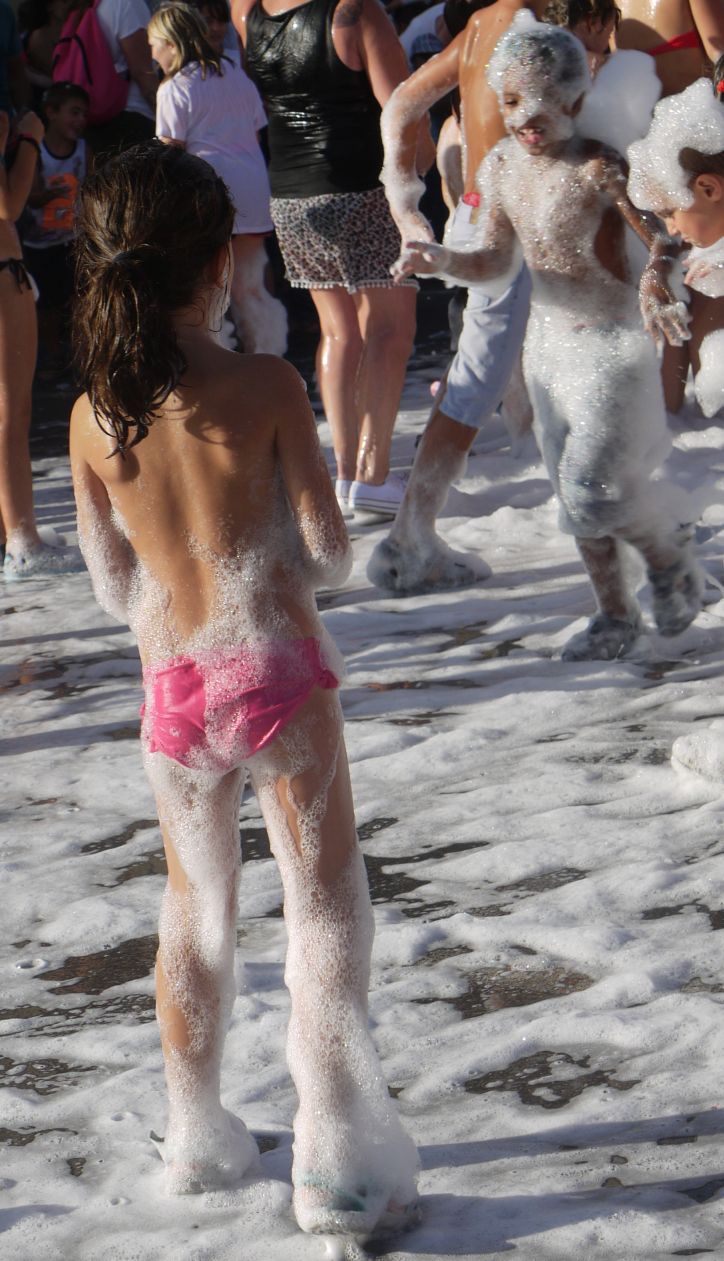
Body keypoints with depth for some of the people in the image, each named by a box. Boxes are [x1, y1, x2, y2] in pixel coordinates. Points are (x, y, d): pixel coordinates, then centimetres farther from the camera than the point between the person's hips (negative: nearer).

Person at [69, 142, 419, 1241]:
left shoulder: (93, 417, -3)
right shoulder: (266, 388, -13)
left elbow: (115, 590, 5)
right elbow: (329, 554, -8)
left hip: (174, 687, 4)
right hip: (278, 670, -4)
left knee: (194, 904, 20)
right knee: (324, 901, 7)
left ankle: (198, 1139, 32)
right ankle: (339, 1166, 8)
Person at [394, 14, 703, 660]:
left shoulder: (598, 168, -20)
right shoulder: (501, 167, 0)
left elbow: (662, 236, -19)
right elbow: (497, 262, 10)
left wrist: (657, 285, -39)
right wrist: (442, 262, -9)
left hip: (611, 345, -7)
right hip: (547, 343, 7)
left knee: (593, 488, -8)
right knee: (574, 493, 13)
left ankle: (671, 559, 22)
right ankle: (614, 615, 29)